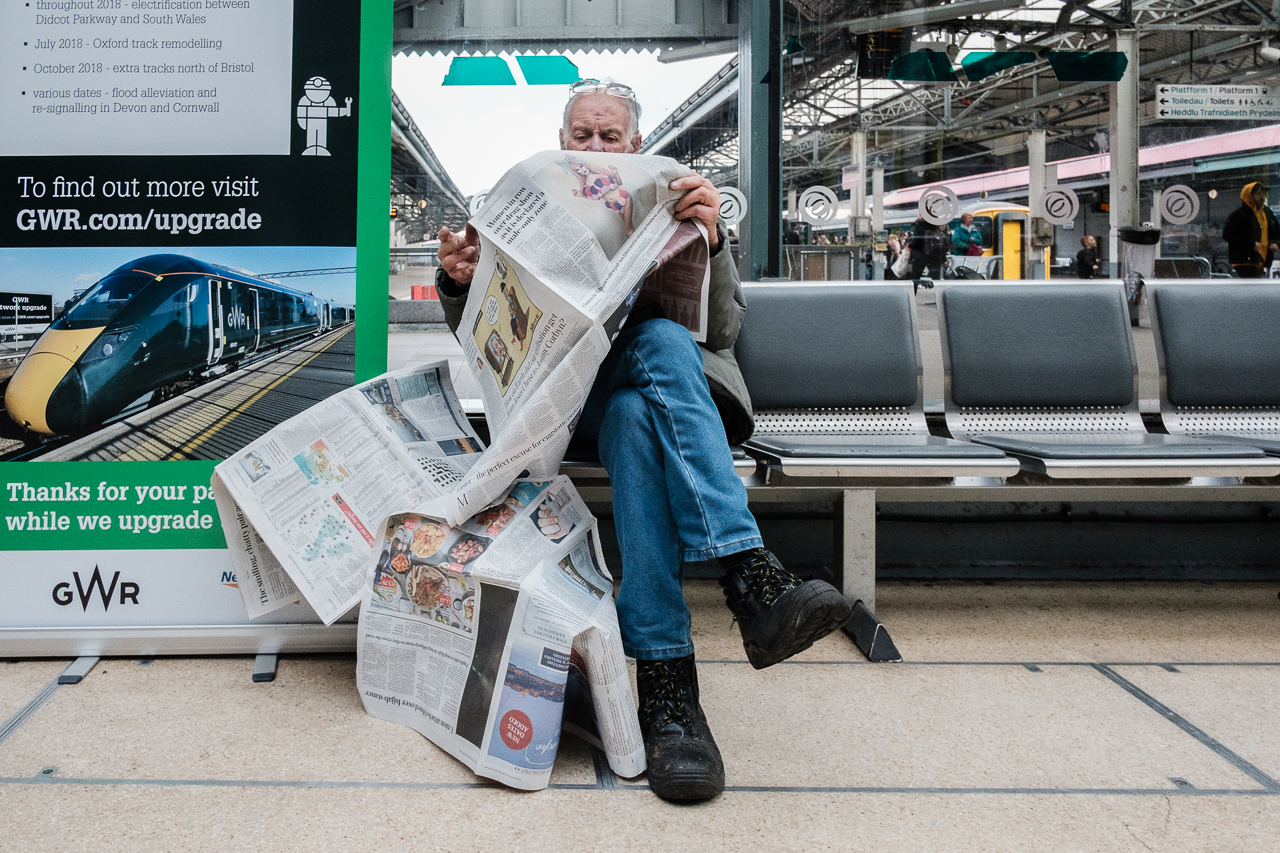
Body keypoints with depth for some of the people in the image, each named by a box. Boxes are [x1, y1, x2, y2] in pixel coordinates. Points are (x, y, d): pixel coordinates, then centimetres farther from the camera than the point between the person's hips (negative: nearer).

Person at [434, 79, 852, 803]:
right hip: (573, 398, 0)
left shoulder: (674, 211, 20)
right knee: (635, 417, -37)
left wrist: (712, 241, -13)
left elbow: (723, 329, 6)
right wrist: (461, 285, -5)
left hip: (671, 383, 0)